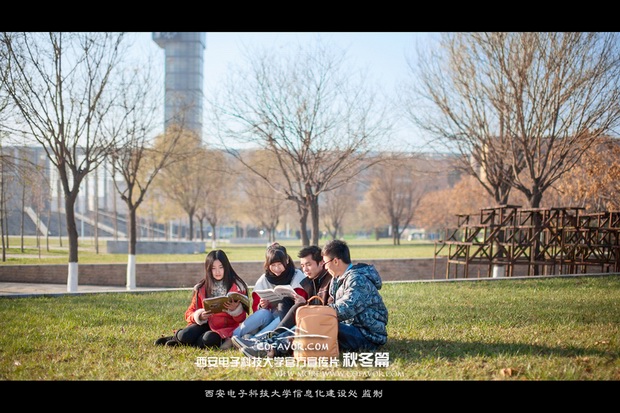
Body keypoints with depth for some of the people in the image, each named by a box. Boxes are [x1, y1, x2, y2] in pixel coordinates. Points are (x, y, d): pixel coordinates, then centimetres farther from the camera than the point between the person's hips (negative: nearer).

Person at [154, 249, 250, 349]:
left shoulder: (237, 287, 1)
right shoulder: (202, 288, 8)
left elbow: (242, 318, 1)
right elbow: (190, 313, 7)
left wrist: (235, 309, -21)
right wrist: (199, 316, -15)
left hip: (227, 327, -2)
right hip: (206, 324, 2)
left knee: (208, 340, -34)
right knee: (184, 336, -30)